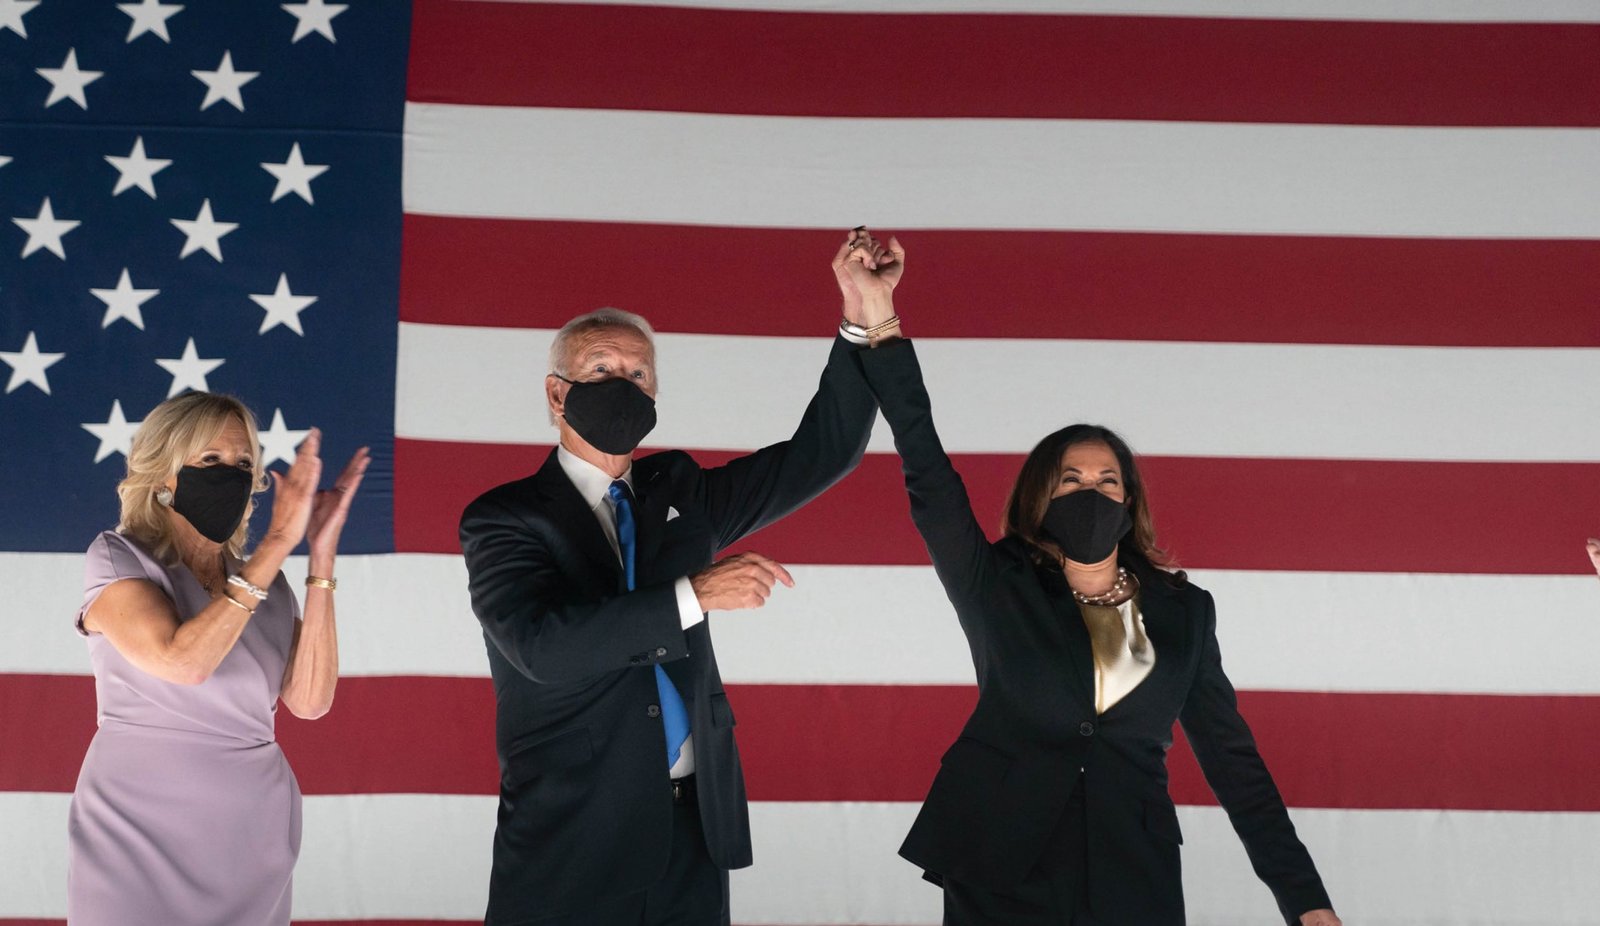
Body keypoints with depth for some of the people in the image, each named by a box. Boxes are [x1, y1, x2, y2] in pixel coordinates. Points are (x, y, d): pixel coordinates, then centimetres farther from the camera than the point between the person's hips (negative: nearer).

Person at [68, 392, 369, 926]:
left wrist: (321, 556, -11)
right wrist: (278, 543, -22)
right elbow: (182, 661, -24)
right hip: (142, 835, -4)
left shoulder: (264, 583, 8)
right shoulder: (117, 559, -5)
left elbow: (310, 699, -7)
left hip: (253, 838, 4)